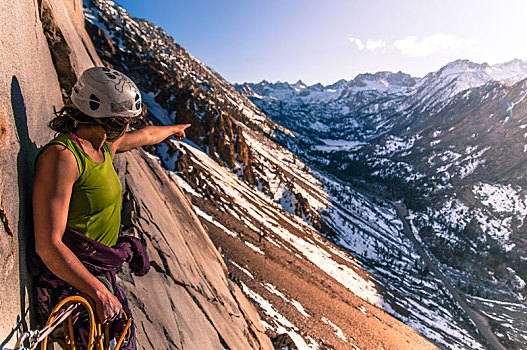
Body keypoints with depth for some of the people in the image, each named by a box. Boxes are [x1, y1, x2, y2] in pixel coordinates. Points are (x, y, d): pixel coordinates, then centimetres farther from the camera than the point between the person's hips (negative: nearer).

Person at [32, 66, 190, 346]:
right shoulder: (62, 155, -22)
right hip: (72, 280, -8)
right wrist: (100, 293, -26)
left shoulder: (105, 147, 3)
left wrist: (172, 129, 43)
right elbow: (48, 246, -26)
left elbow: (146, 135, 24)